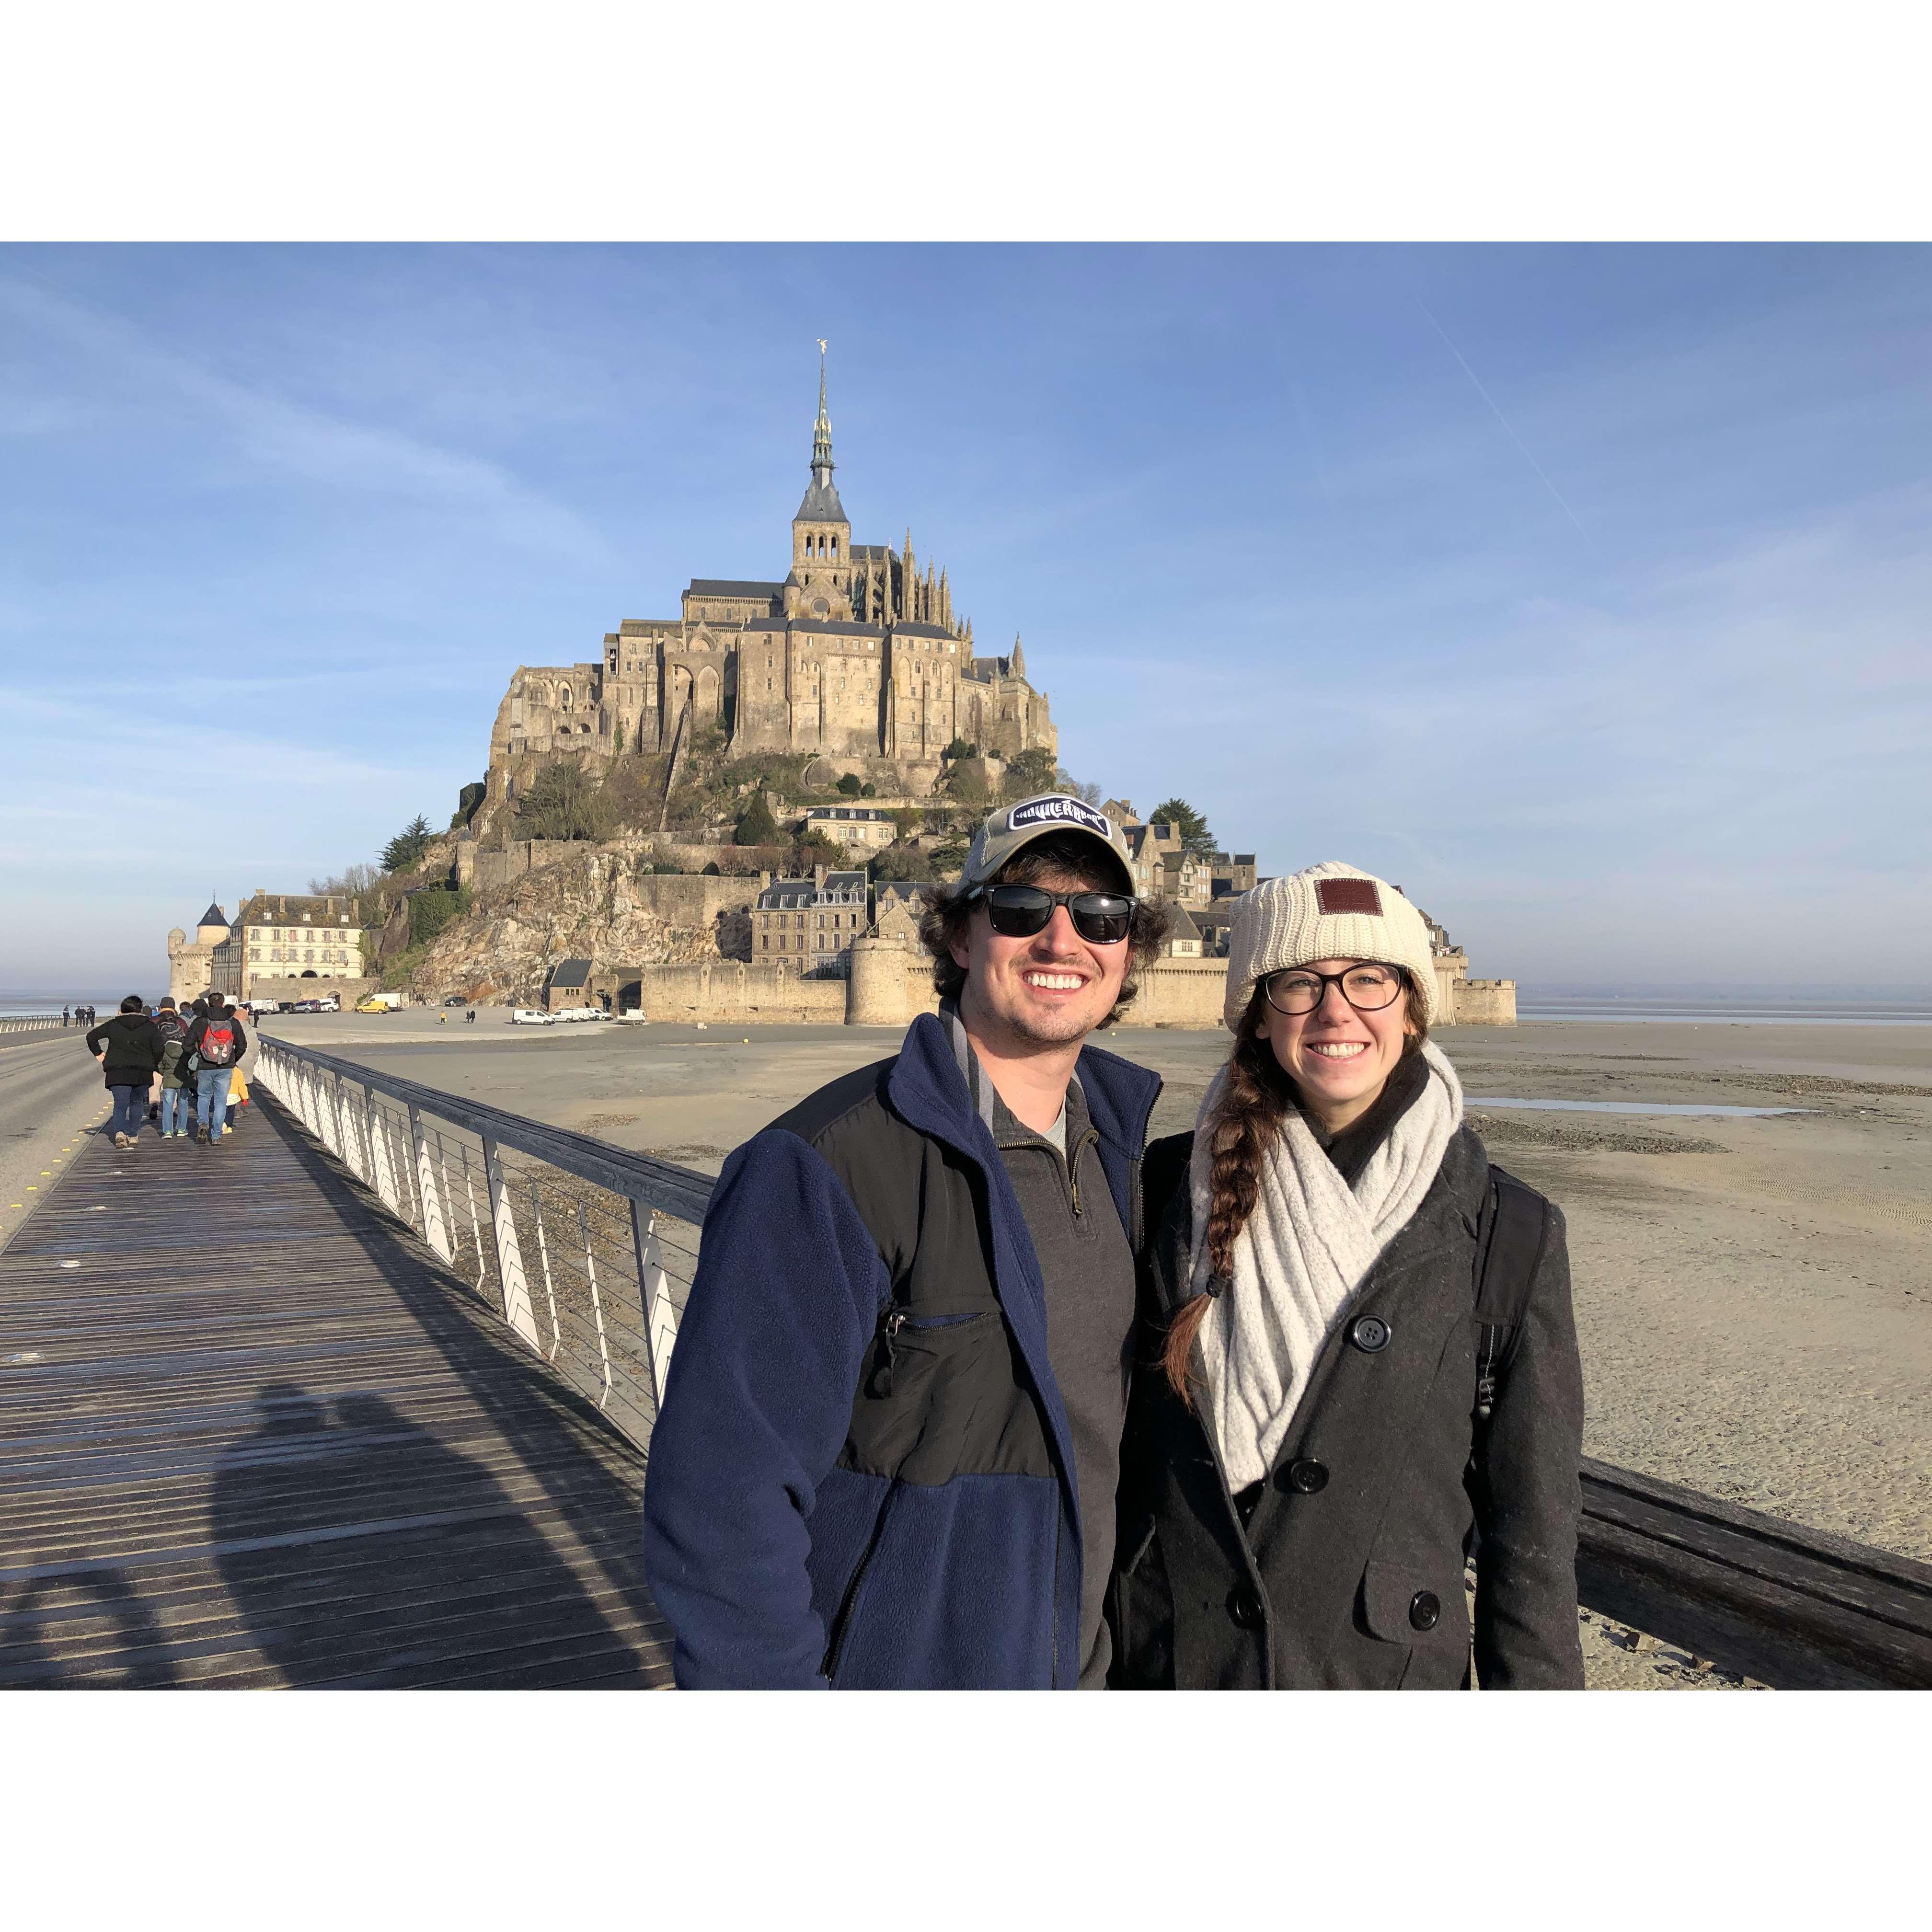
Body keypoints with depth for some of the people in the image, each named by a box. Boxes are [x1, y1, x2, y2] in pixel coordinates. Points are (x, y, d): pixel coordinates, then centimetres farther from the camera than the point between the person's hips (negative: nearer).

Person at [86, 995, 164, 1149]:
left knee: (120, 1105, 1)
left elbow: (91, 1036, 3)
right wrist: (154, 1064, 12)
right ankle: (133, 1136, 14)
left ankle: (120, 1131, -24)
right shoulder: (149, 1026, 2)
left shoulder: (113, 1025, 5)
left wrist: (98, 1054, 12)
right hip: (142, 1073, 0)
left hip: (117, 1073, 0)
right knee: (136, 1103, 18)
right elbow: (158, 1049, -4)